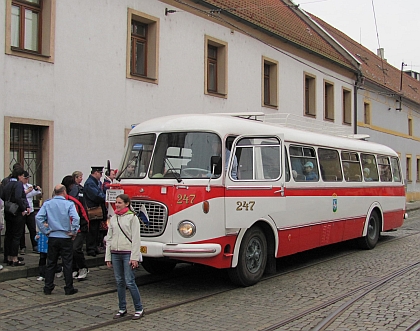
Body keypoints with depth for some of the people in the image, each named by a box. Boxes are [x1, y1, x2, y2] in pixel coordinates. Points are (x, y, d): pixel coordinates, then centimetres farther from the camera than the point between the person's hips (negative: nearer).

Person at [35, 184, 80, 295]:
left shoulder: (47, 204, 1)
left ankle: (48, 288, 17)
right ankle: (69, 289, 10)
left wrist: (46, 231, -1)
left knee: (51, 263, 12)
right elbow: (76, 218, -22)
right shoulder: (69, 204, -9)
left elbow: (38, 217, -8)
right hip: (66, 238, -3)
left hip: (52, 237, 3)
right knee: (67, 264, 5)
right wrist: (73, 232, -10)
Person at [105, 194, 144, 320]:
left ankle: (139, 309, 5)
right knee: (119, 282, 10)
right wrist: (108, 257, 11)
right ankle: (122, 309, 21)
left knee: (130, 282, -7)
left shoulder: (132, 218, -5)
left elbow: (136, 239, -8)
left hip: (128, 253, -6)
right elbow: (109, 238, 15)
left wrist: (134, 257, -14)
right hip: (115, 254, 6)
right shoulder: (113, 219, 12)